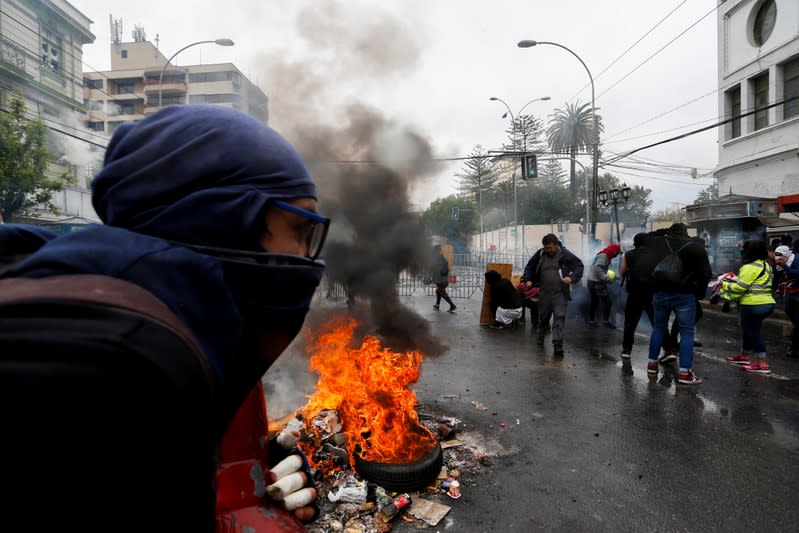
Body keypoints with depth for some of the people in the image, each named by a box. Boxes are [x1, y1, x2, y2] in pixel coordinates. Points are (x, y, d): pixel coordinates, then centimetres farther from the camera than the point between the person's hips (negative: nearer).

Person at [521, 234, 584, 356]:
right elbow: (529, 267, 13)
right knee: (543, 317, 16)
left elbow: (579, 266, -1)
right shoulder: (540, 254, 3)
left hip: (560, 293, -3)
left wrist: (572, 278, -19)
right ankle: (540, 338, 37)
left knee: (559, 318, -9)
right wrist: (528, 279, -3)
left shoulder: (566, 255, -5)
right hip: (544, 293, 3)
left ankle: (558, 345, -8)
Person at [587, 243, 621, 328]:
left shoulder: (603, 255, 16)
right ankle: (606, 321, 5)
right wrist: (608, 279, -26)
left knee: (594, 302, 15)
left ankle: (591, 321, 20)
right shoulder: (604, 256, -14)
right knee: (607, 302, -2)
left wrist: (609, 274, 7)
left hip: (592, 281, 10)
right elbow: (597, 269, -26)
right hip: (597, 282, -10)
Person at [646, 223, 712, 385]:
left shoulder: (657, 242, 6)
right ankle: (684, 373, 2)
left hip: (660, 293, 3)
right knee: (687, 333, 5)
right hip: (684, 295, -3)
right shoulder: (695, 246, 0)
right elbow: (706, 274, -4)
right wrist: (699, 292, 7)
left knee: (658, 327, 18)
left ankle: (652, 365, 23)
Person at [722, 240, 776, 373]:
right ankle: (744, 356, 31)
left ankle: (762, 364, 0)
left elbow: (739, 287, -19)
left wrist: (725, 284, -2)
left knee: (754, 333, -3)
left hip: (754, 305, -10)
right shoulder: (766, 265, 14)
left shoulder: (750, 267, -18)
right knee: (749, 331, 20)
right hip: (767, 303, 10)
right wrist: (734, 280, 14)